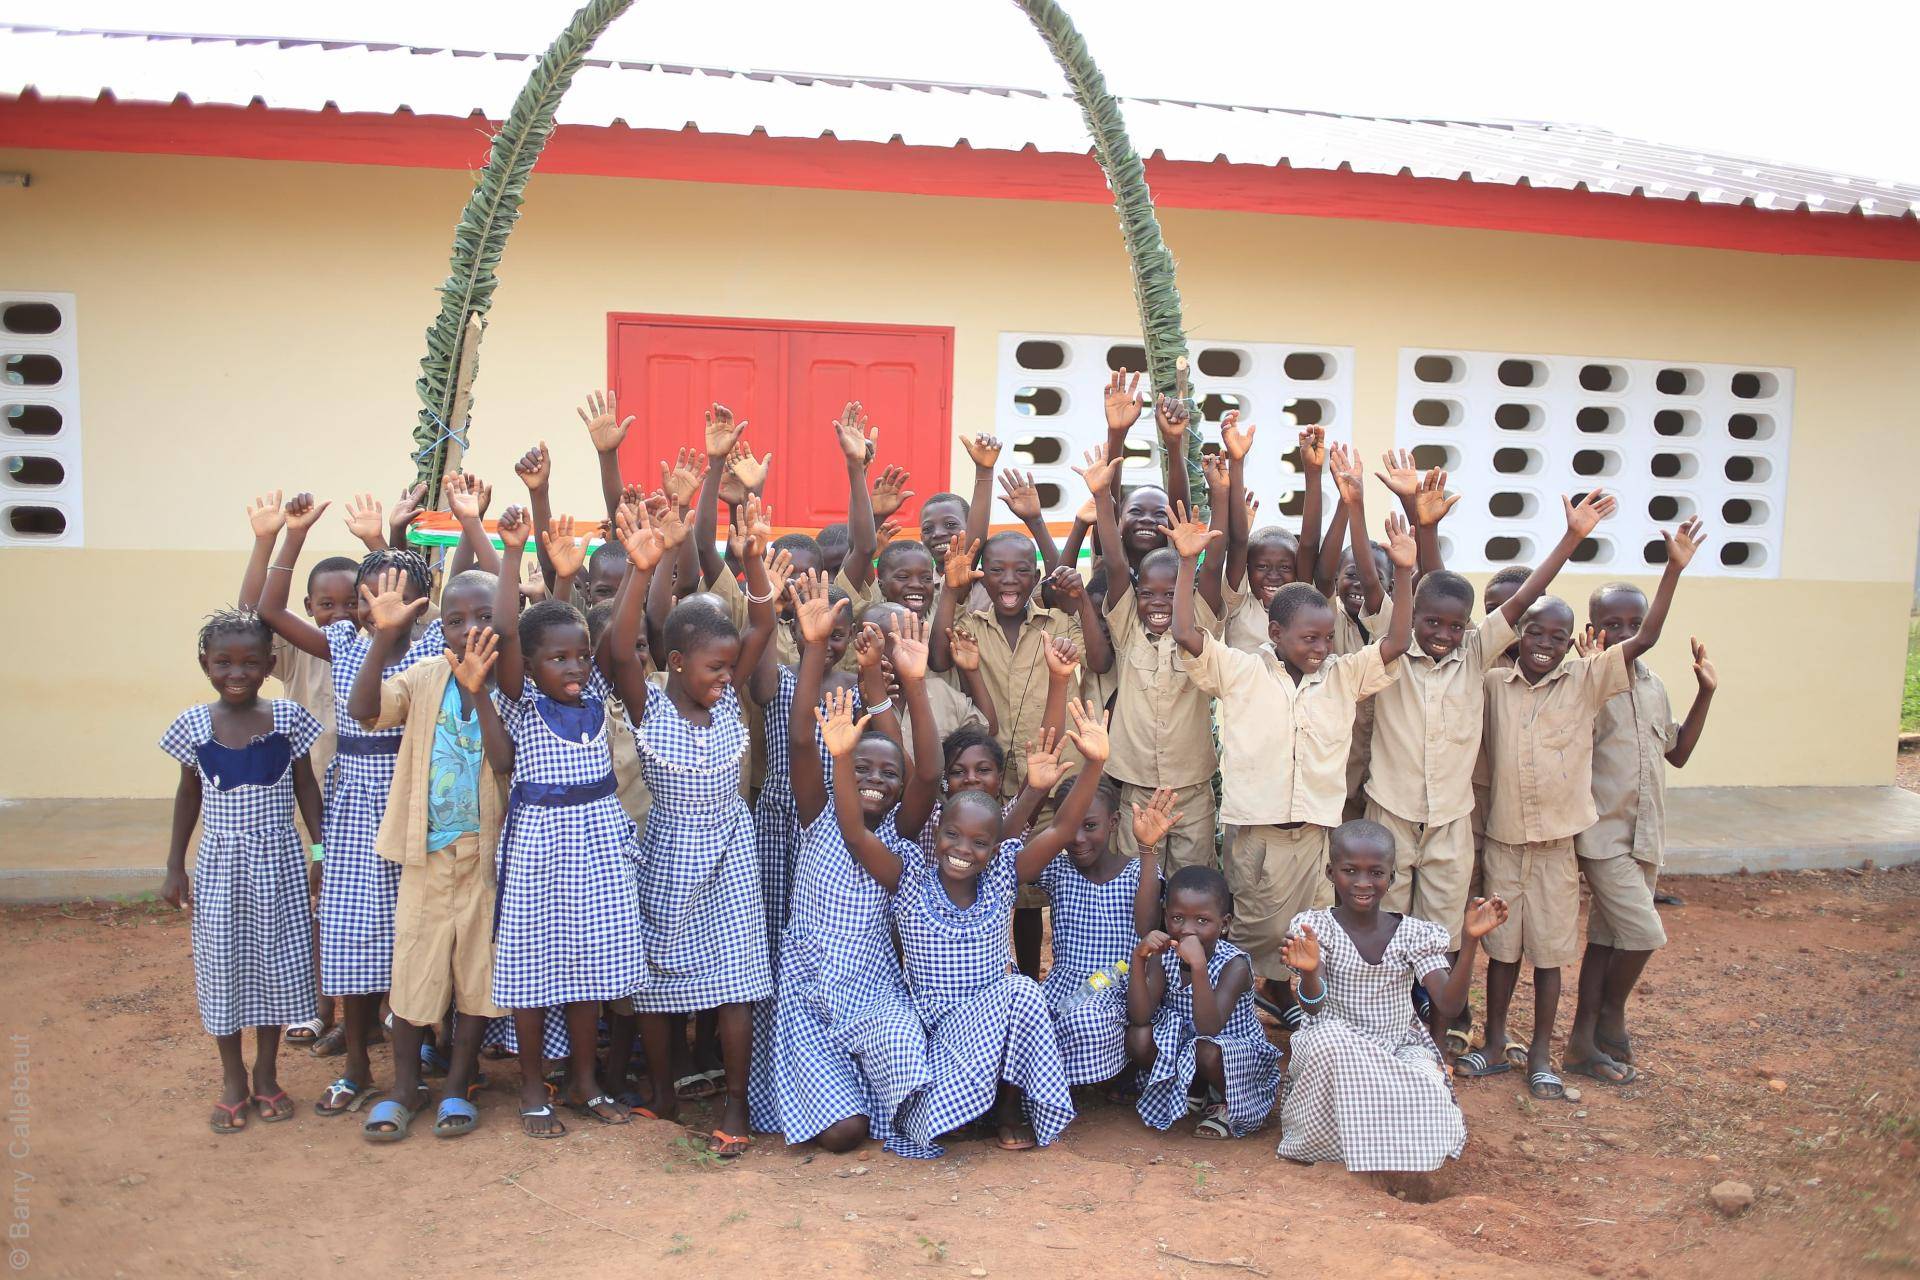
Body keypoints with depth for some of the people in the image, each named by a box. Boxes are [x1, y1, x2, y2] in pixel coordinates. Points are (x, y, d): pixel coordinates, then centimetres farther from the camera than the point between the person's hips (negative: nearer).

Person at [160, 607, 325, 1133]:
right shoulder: (194, 725, -4)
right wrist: (175, 865, 7)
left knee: (276, 963, 8)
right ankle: (233, 1083, 25)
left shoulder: (286, 717, -7)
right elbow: (188, 795, 8)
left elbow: (306, 787, 1)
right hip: (219, 863, 1)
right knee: (223, 967, 9)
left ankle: (266, 1075, 26)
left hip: (279, 861, -1)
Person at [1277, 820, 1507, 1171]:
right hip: (1332, 1051, -2)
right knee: (1331, 1039, -38)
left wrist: (1469, 941, -22)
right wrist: (1309, 971, -41)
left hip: (1399, 1051, 2)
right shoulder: (1314, 926, -7)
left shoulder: (1414, 934, -1)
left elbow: (1449, 1005, -11)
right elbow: (1313, 1008, -18)